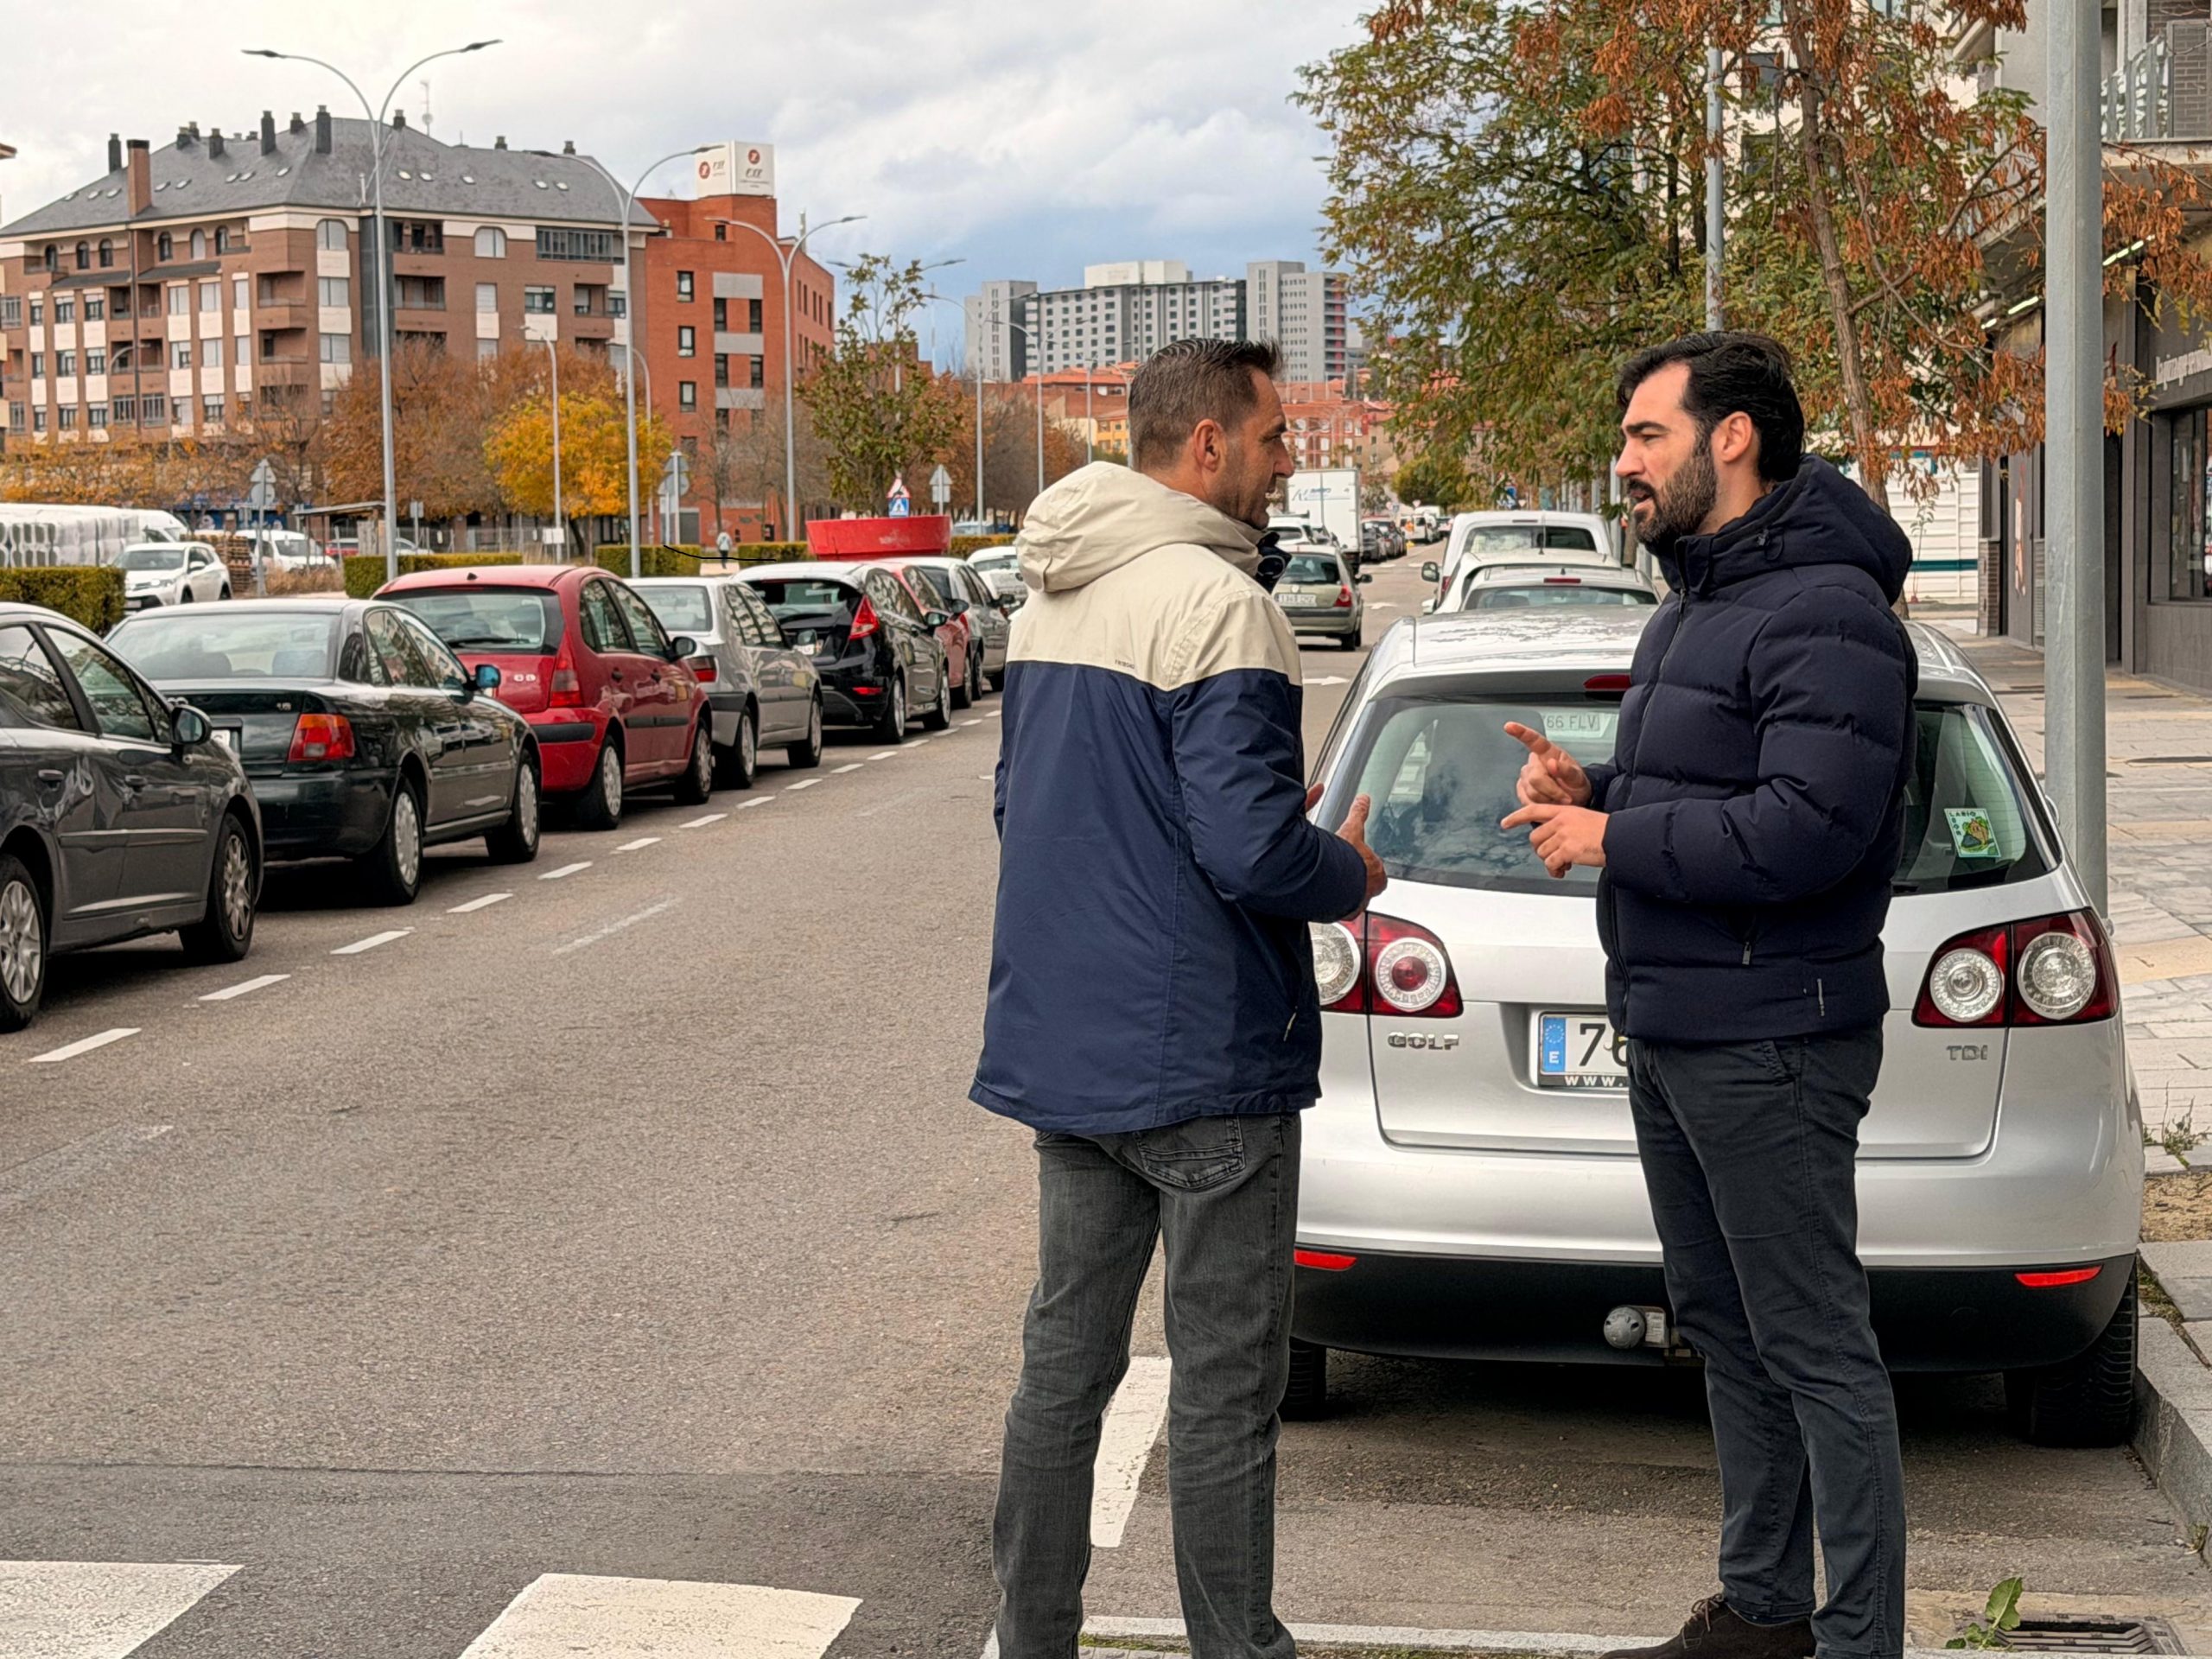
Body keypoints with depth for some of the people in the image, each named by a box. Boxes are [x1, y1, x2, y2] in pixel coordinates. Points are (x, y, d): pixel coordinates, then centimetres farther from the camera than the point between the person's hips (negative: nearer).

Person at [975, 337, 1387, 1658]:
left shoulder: (1050, 601, 11)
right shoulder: (1212, 602, -18)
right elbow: (1252, 847, -24)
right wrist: (1350, 876, -4)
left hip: (1063, 1047, 9)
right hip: (1199, 1056, -8)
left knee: (1065, 1359, 15)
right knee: (1224, 1388, 2)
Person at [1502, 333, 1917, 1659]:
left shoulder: (1827, 615, -17)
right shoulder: (1694, 604, 17)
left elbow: (1804, 830, -27)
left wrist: (1609, 839, -16)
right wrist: (1590, 788, 4)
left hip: (1767, 1044, -11)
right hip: (1670, 1030, 11)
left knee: (1816, 1349, -4)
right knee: (1725, 1329, 18)